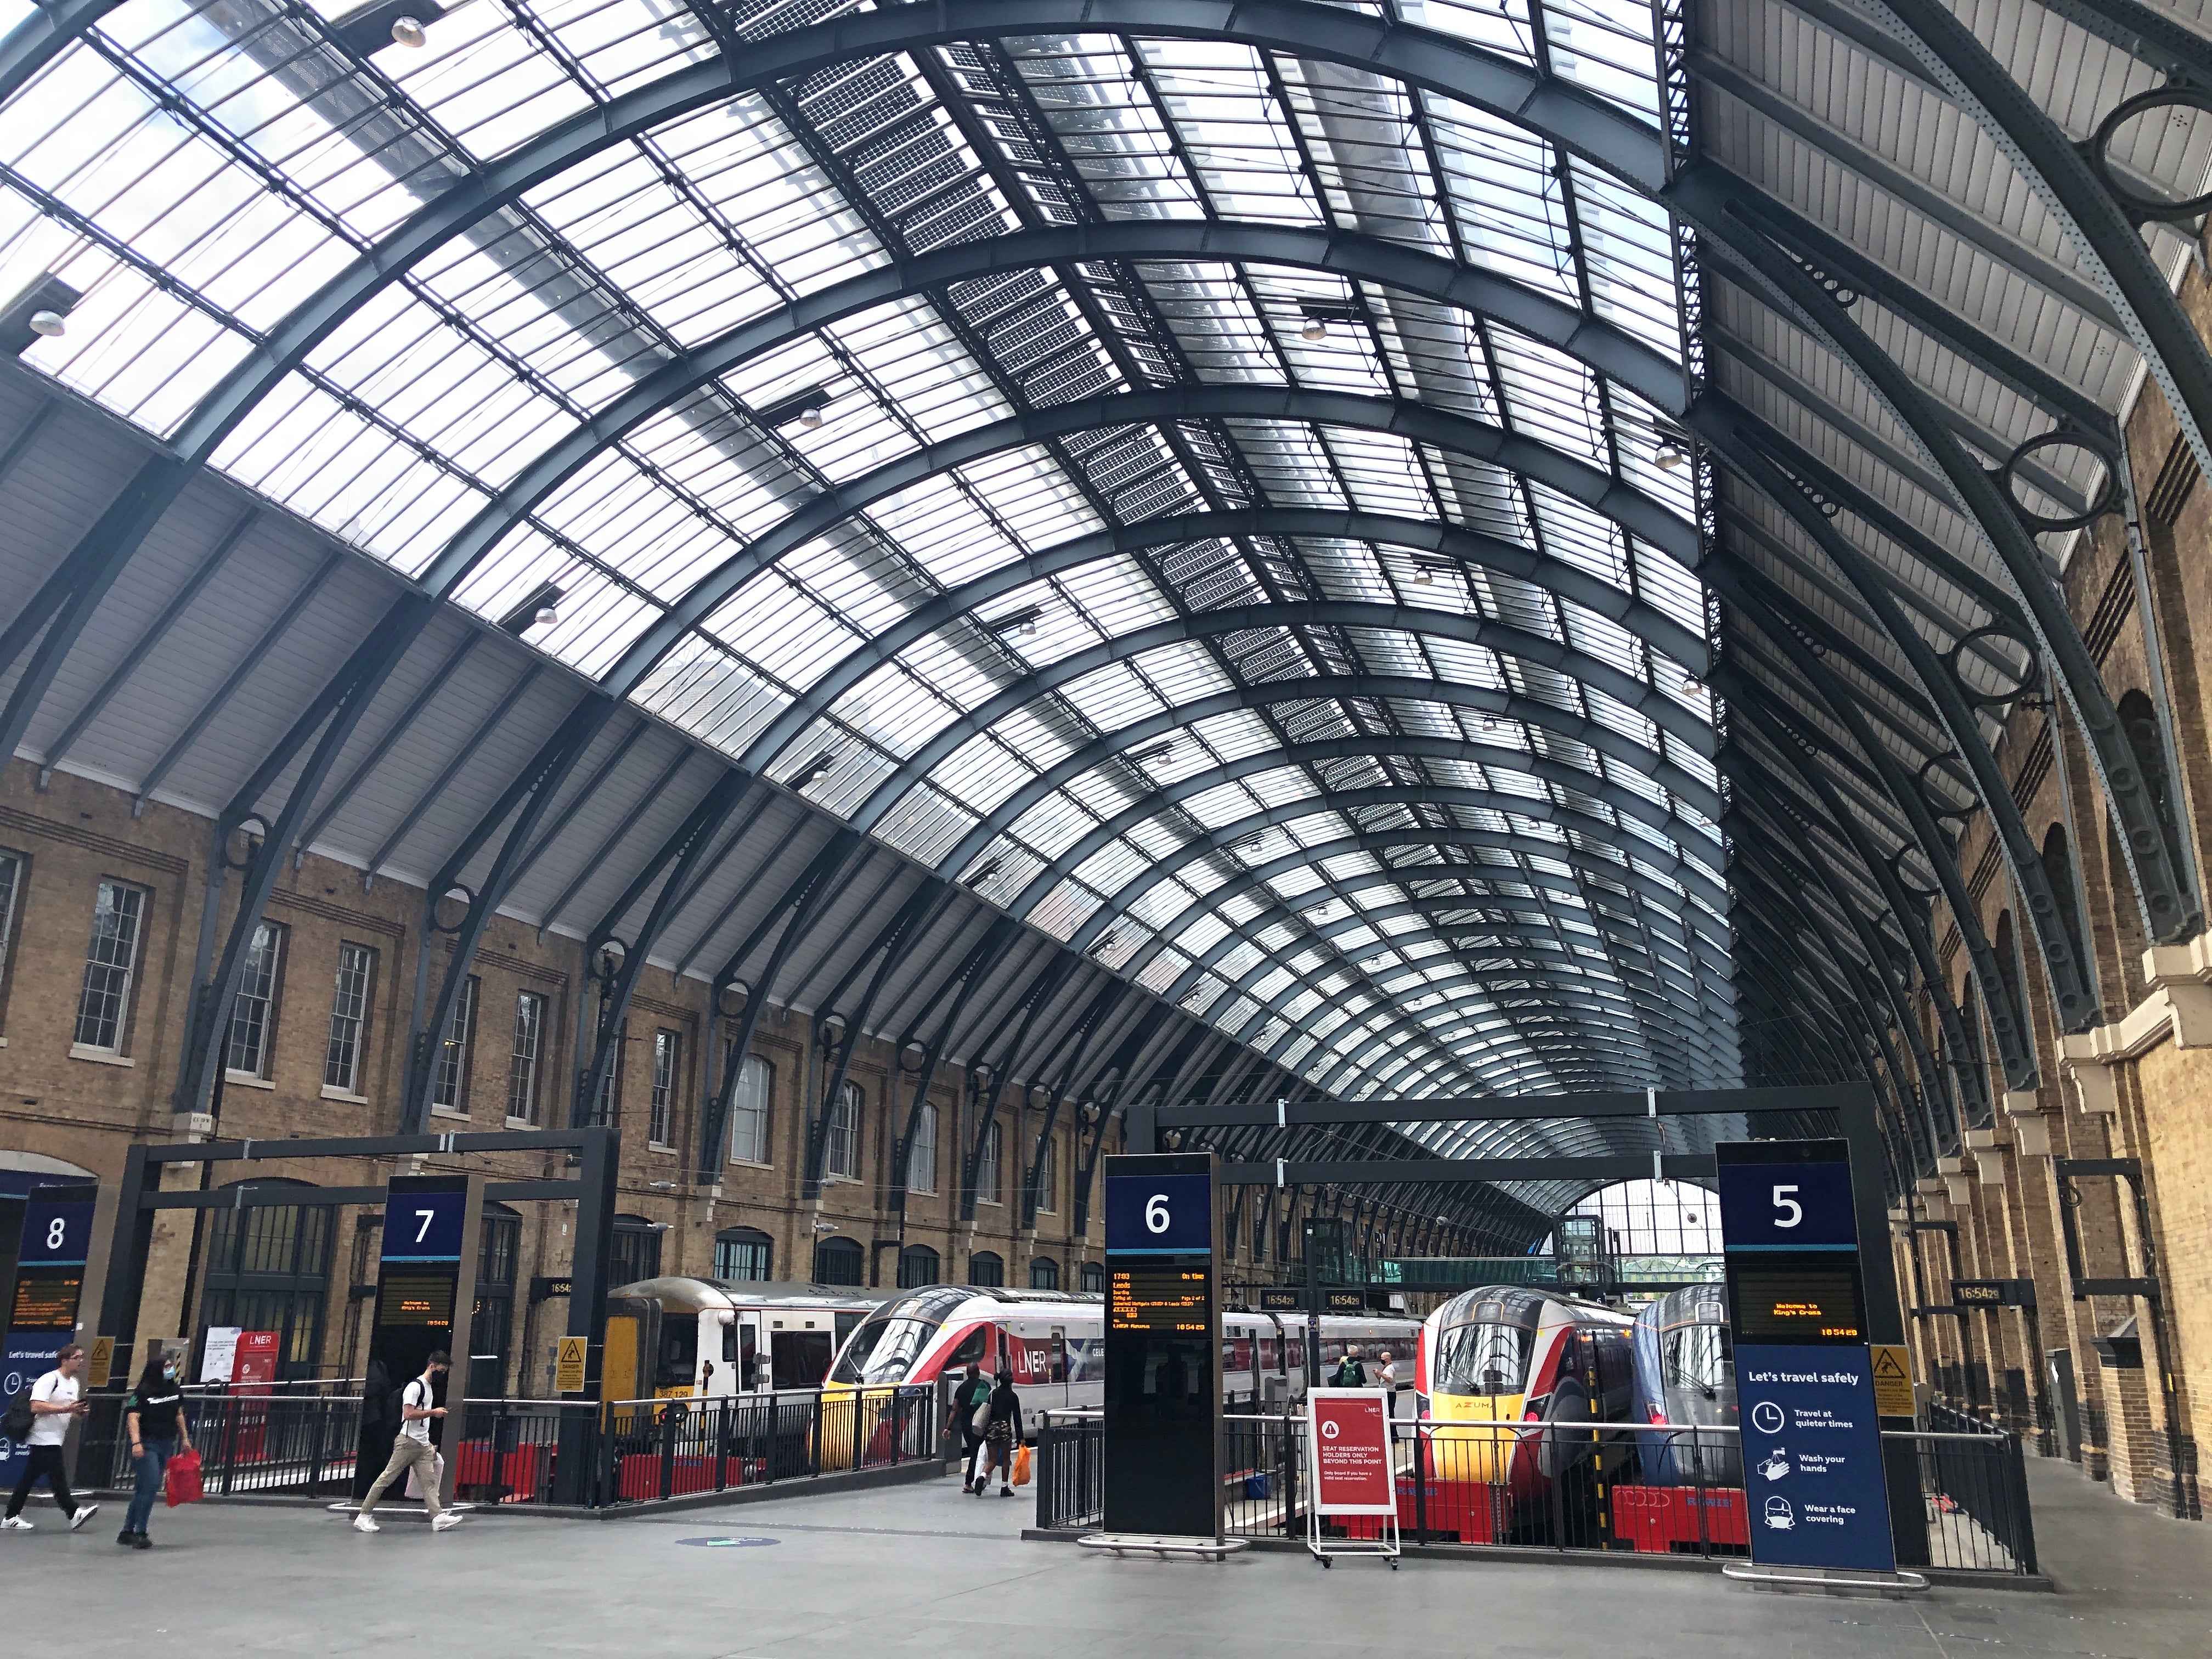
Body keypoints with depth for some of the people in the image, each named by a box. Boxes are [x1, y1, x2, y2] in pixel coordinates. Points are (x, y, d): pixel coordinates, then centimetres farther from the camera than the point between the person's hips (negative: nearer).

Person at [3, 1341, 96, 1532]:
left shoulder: (73, 1383, 16)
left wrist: (79, 1411, 4)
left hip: (54, 1439, 10)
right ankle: (74, 1513, -10)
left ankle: (12, 1517, 18)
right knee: (58, 1478, -9)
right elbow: (36, 1407, -24)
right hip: (44, 1439, -10)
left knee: (29, 1479, 13)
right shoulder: (49, 1380, -14)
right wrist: (66, 1409, -27)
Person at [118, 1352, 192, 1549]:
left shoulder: (175, 1389, 8)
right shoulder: (143, 1392, -11)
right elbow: (133, 1417, -17)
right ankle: (140, 1533, -6)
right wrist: (136, 1443, -28)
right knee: (152, 1485, -14)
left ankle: (127, 1532, 21)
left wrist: (185, 1438, 18)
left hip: (167, 1444, 7)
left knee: (144, 1488, 12)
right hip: (147, 1444, -7)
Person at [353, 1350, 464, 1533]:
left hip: (422, 1445, 9)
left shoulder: (430, 1387, 19)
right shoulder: (415, 1386, -10)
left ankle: (438, 1517, -7)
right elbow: (409, 1414, -20)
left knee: (429, 1482, 0)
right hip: (408, 1442, -9)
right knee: (387, 1478, -5)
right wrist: (433, 1412, -16)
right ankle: (363, 1516, 1)